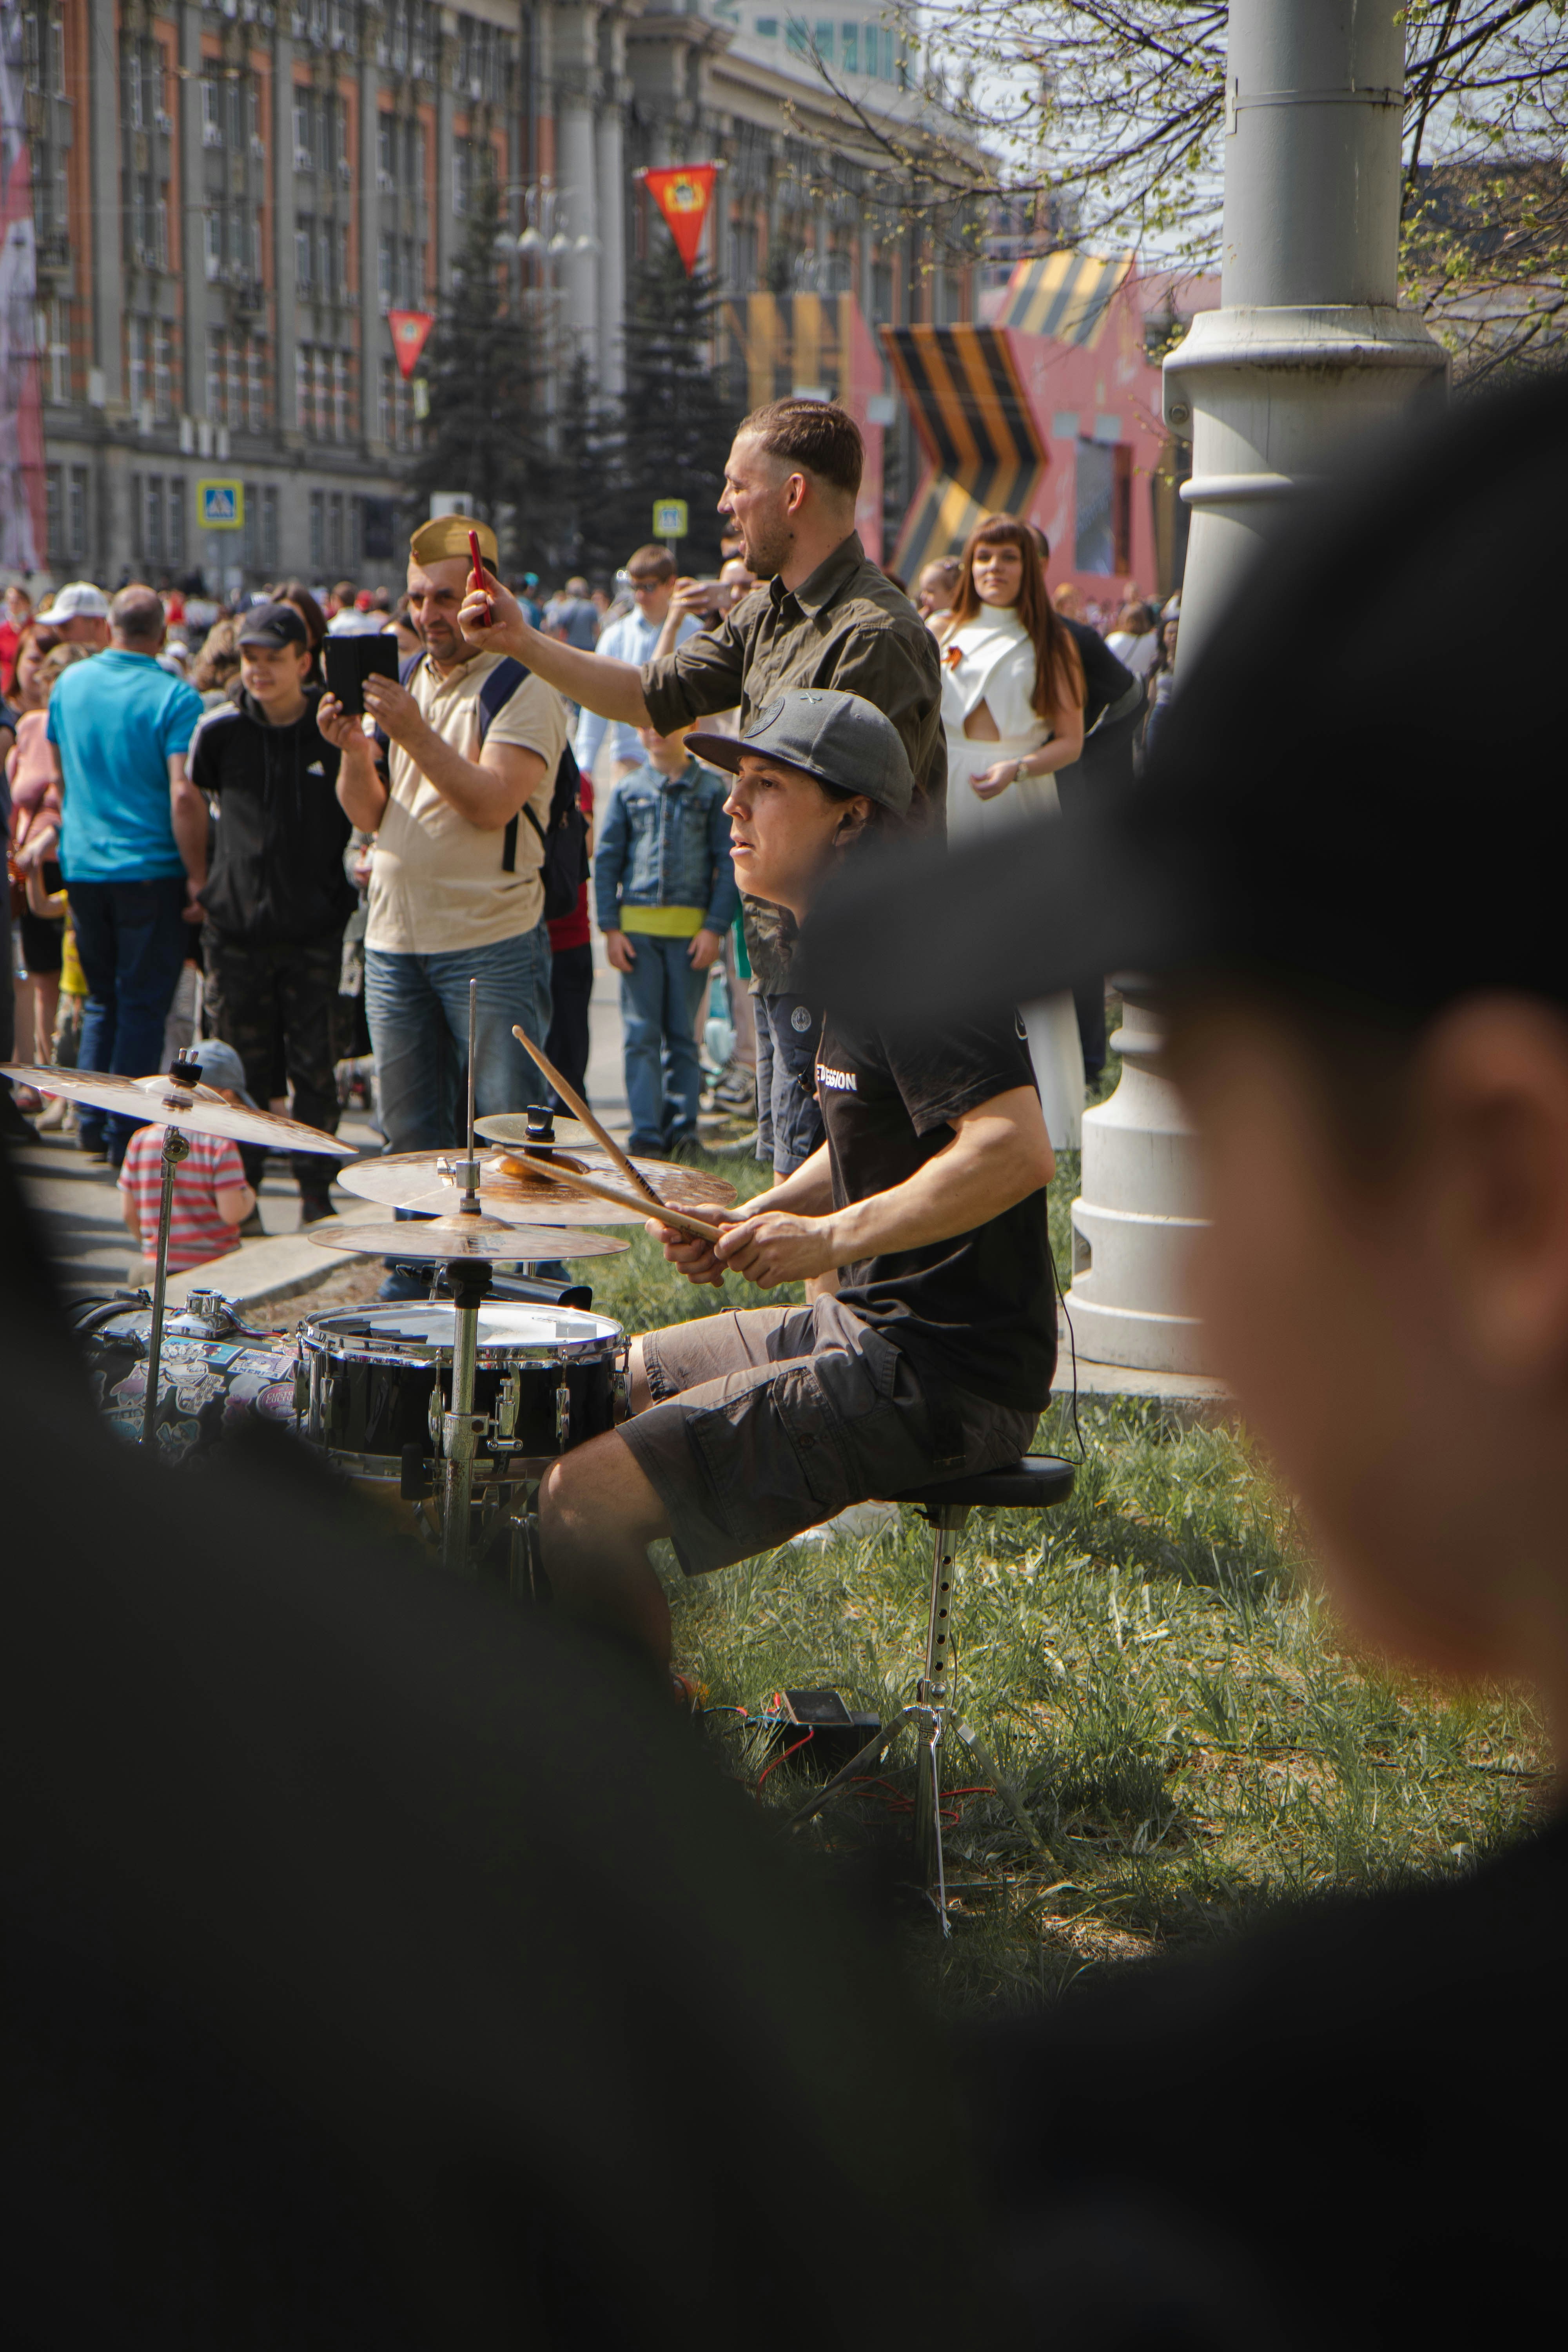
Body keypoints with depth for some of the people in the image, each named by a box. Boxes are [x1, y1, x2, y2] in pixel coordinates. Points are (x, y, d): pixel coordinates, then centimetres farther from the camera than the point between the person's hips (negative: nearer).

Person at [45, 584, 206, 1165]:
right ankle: (127, 1137, 2)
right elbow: (184, 796, -20)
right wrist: (198, 878, -14)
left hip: (82, 864, 5)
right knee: (144, 1005, 2)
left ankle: (92, 1126, 17)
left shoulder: (70, 683, 5)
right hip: (149, 870, -5)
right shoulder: (174, 697, -12)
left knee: (102, 1001, 18)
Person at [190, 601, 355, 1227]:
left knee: (315, 1068, 2)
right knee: (244, 1069, 5)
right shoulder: (220, 730, -1)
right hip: (237, 925, 0)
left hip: (316, 927, 0)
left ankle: (316, 1196, 11)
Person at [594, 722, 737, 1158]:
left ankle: (683, 1123, 11)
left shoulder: (710, 790, 6)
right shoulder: (628, 790, 10)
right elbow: (607, 860, 10)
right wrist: (610, 927, 0)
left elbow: (728, 863, 4)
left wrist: (716, 926, -5)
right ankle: (647, 1132, -2)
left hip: (690, 929, -1)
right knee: (641, 1034, -2)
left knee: (683, 1033, 4)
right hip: (637, 926, 1)